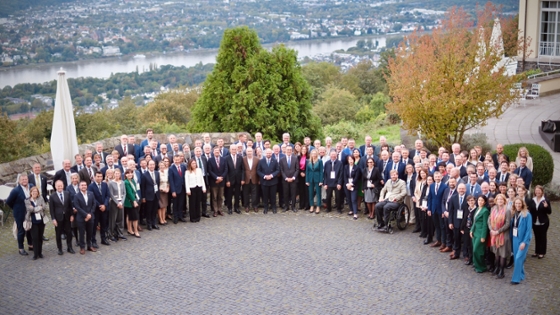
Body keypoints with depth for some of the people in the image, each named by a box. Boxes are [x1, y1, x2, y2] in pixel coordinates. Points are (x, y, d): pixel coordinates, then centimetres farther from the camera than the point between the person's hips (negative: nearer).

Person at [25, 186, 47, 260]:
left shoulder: (40, 198, 6)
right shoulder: (27, 201, -1)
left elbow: (44, 207, -7)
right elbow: (30, 209, -16)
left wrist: (34, 208, -14)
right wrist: (39, 207, -10)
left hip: (41, 221, 2)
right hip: (33, 222, -2)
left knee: (40, 237, 8)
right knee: (35, 238, -5)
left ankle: (40, 252, 18)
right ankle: (35, 254, 2)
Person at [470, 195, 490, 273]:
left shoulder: (485, 211, -14)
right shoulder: (477, 209, 11)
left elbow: (485, 224, -14)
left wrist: (483, 237, -15)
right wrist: (472, 230, 10)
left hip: (480, 233, -8)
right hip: (475, 232, 8)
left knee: (476, 251, -7)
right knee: (475, 250, 10)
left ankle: (481, 267, 6)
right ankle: (477, 265, 20)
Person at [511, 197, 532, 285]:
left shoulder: (527, 215, -11)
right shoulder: (514, 214, 6)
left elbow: (529, 229, -13)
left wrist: (524, 242, -18)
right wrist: (511, 238, 4)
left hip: (523, 239, -6)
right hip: (515, 238, 6)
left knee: (519, 258, -10)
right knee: (516, 257, 10)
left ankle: (516, 278, -6)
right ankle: (521, 275, 25)